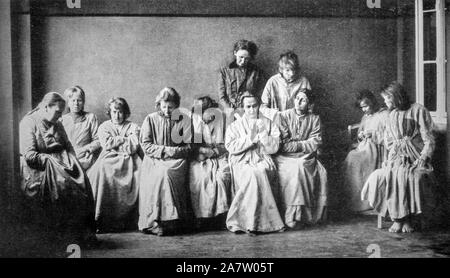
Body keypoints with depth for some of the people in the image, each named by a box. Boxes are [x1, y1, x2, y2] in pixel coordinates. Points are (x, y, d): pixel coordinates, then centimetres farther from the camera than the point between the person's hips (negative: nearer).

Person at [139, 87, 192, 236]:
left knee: (167, 173, -32)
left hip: (177, 160, 0)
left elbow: (187, 147, 5)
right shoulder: (150, 119, 10)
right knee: (159, 174, -31)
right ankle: (153, 222, -32)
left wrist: (169, 151, -10)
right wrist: (162, 150, -10)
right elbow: (145, 145, 4)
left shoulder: (184, 120, 9)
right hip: (154, 160, 0)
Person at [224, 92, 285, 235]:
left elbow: (273, 148, 4)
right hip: (242, 163, -1)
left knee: (260, 172, -33)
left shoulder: (269, 124, 15)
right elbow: (230, 147, -2)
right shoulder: (235, 125, 14)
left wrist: (262, 133, -8)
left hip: (263, 161, 1)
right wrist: (250, 137, -9)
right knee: (254, 175, -33)